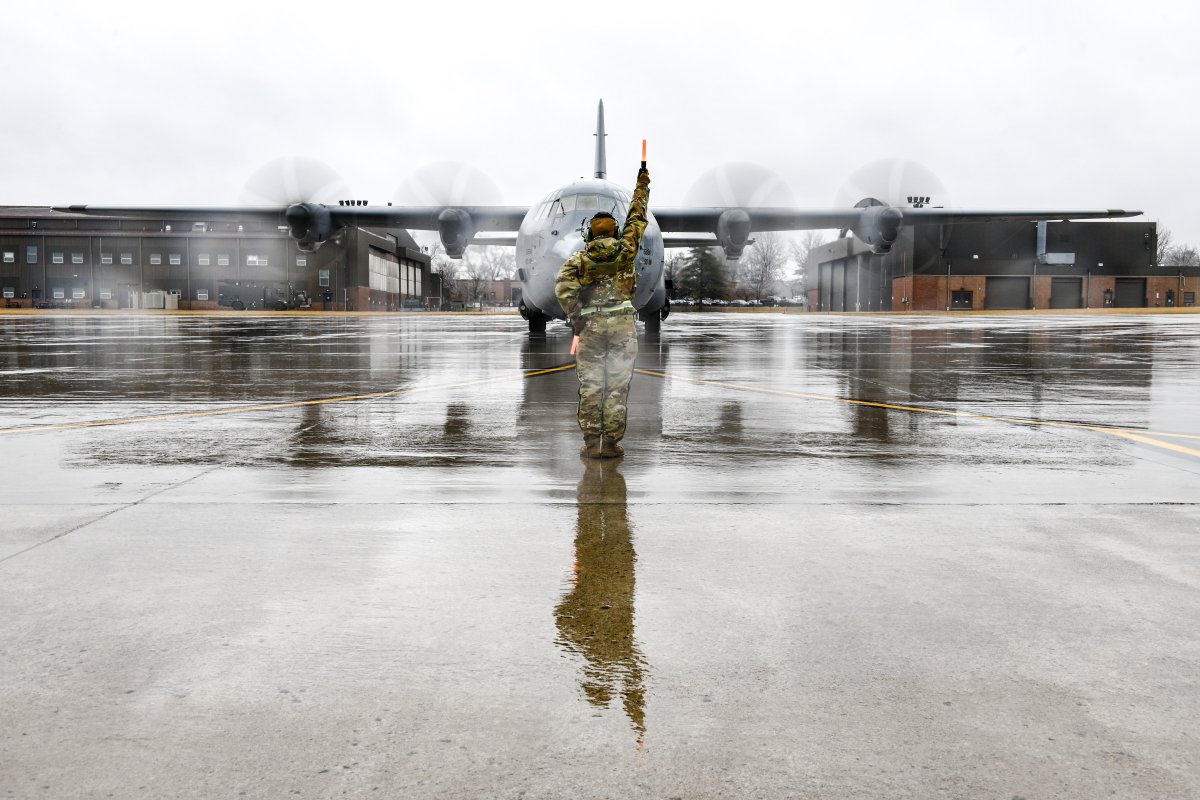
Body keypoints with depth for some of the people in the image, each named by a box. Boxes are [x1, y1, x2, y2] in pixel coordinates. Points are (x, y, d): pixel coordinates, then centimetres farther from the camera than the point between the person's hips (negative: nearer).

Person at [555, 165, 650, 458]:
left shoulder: (580, 256, 3)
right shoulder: (626, 248, 5)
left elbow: (563, 285, -12)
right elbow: (637, 217, 19)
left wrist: (574, 318, -3)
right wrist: (642, 184, 32)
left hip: (591, 324, 0)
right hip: (622, 323, 0)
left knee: (590, 386, 6)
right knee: (618, 386, 2)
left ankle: (591, 443, 7)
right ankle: (611, 443, 3)